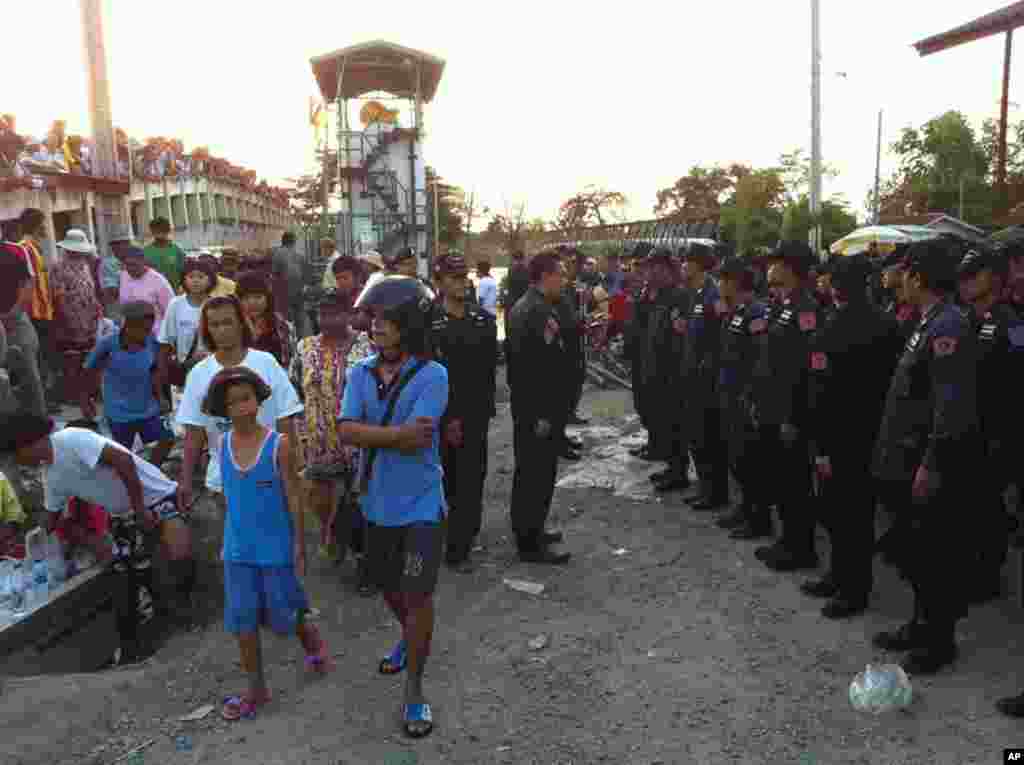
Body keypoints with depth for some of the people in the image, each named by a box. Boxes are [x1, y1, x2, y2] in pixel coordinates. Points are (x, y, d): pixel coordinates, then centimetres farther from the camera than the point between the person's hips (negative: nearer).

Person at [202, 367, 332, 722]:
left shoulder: (279, 445, -15)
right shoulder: (222, 446, -2)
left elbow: (293, 499, -9)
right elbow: (231, 497, 9)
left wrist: (300, 546, -7)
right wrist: (228, 542, 14)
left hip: (276, 549, -4)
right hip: (238, 551, 4)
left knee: (283, 616, 10)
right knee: (243, 623, 10)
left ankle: (312, 642, 42)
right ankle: (256, 689, 27)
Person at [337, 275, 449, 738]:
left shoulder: (432, 376, -16)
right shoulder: (360, 373, -2)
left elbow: (415, 440, -25)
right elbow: (346, 432, -14)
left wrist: (372, 433, -15)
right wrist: (399, 432, -22)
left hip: (420, 505, -5)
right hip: (377, 503, 5)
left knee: (418, 595, 0)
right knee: (388, 587, 22)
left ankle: (414, 690, 19)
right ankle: (409, 637, 53)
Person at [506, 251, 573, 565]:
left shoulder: (523, 305, 14)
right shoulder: (538, 311, -20)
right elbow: (538, 367, -26)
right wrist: (543, 414, -23)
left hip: (527, 407, 11)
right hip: (539, 409, -11)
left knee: (531, 473, 19)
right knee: (538, 475, -1)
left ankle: (529, 531, 32)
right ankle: (530, 544, 8)